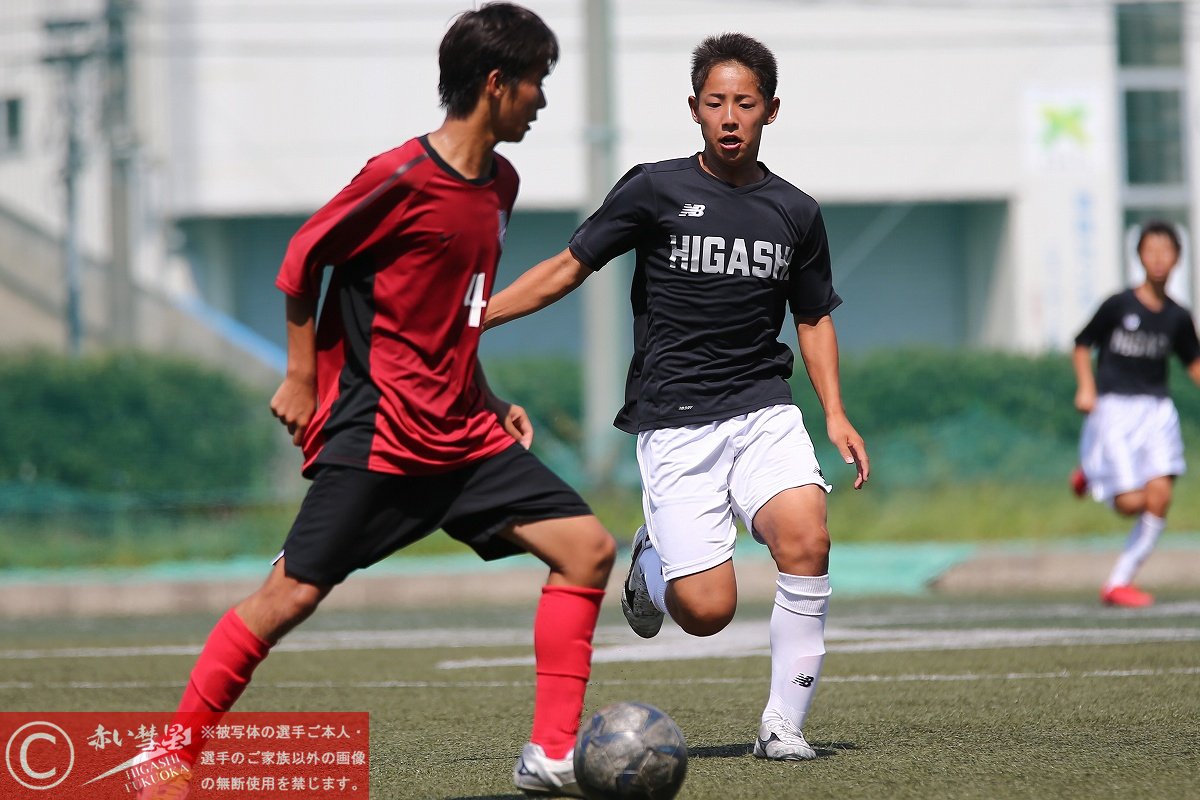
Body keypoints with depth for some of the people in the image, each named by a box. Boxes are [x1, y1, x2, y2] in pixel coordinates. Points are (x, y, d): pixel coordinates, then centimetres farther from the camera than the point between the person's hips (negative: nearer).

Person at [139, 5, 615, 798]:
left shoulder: (500, 184, 12)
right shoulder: (403, 177, -13)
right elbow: (303, 261, -5)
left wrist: (488, 401, 17)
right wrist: (303, 378, -3)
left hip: (463, 434, 8)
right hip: (377, 432, -8)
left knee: (588, 548, -2)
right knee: (292, 593, -9)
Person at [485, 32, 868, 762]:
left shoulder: (795, 213, 8)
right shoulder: (655, 190, -1)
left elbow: (815, 317, 20)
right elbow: (570, 268, 6)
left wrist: (836, 415, 8)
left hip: (763, 412, 2)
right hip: (675, 422, -2)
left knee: (806, 539, -26)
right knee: (708, 610, -13)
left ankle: (784, 724, -10)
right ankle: (651, 565, 25)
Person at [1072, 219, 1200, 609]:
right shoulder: (1118, 305, -4)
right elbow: (1082, 346, 5)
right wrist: (1086, 388, -9)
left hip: (1156, 411, 4)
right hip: (1115, 409, -4)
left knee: (1160, 497, -12)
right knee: (1132, 502, -11)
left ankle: (1119, 581, 1)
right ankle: (1092, 473, 25)